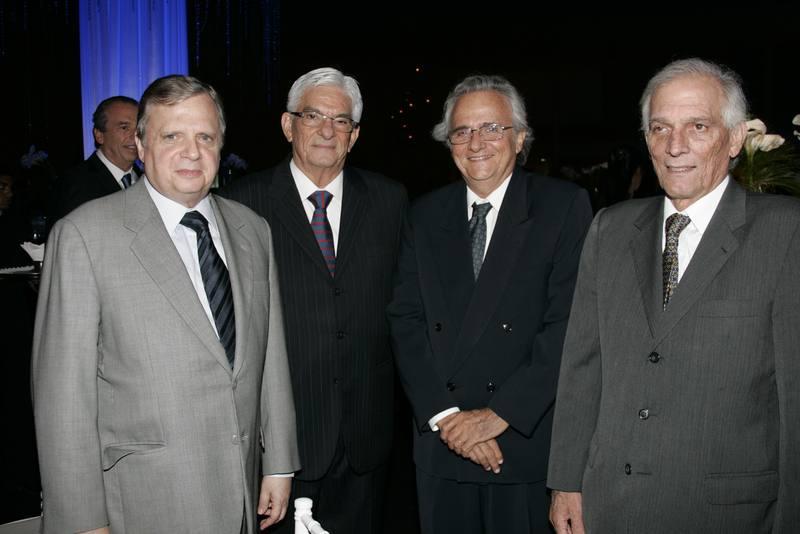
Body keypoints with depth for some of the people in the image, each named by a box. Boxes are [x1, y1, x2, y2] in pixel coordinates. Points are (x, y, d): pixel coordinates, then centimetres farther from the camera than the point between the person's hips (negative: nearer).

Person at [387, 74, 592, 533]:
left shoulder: (565, 206, -4)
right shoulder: (426, 215, 8)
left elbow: (568, 321, -11)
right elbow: (406, 320, 2)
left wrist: (499, 414, -15)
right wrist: (444, 414, -10)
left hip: (527, 443, -3)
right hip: (440, 444, 3)